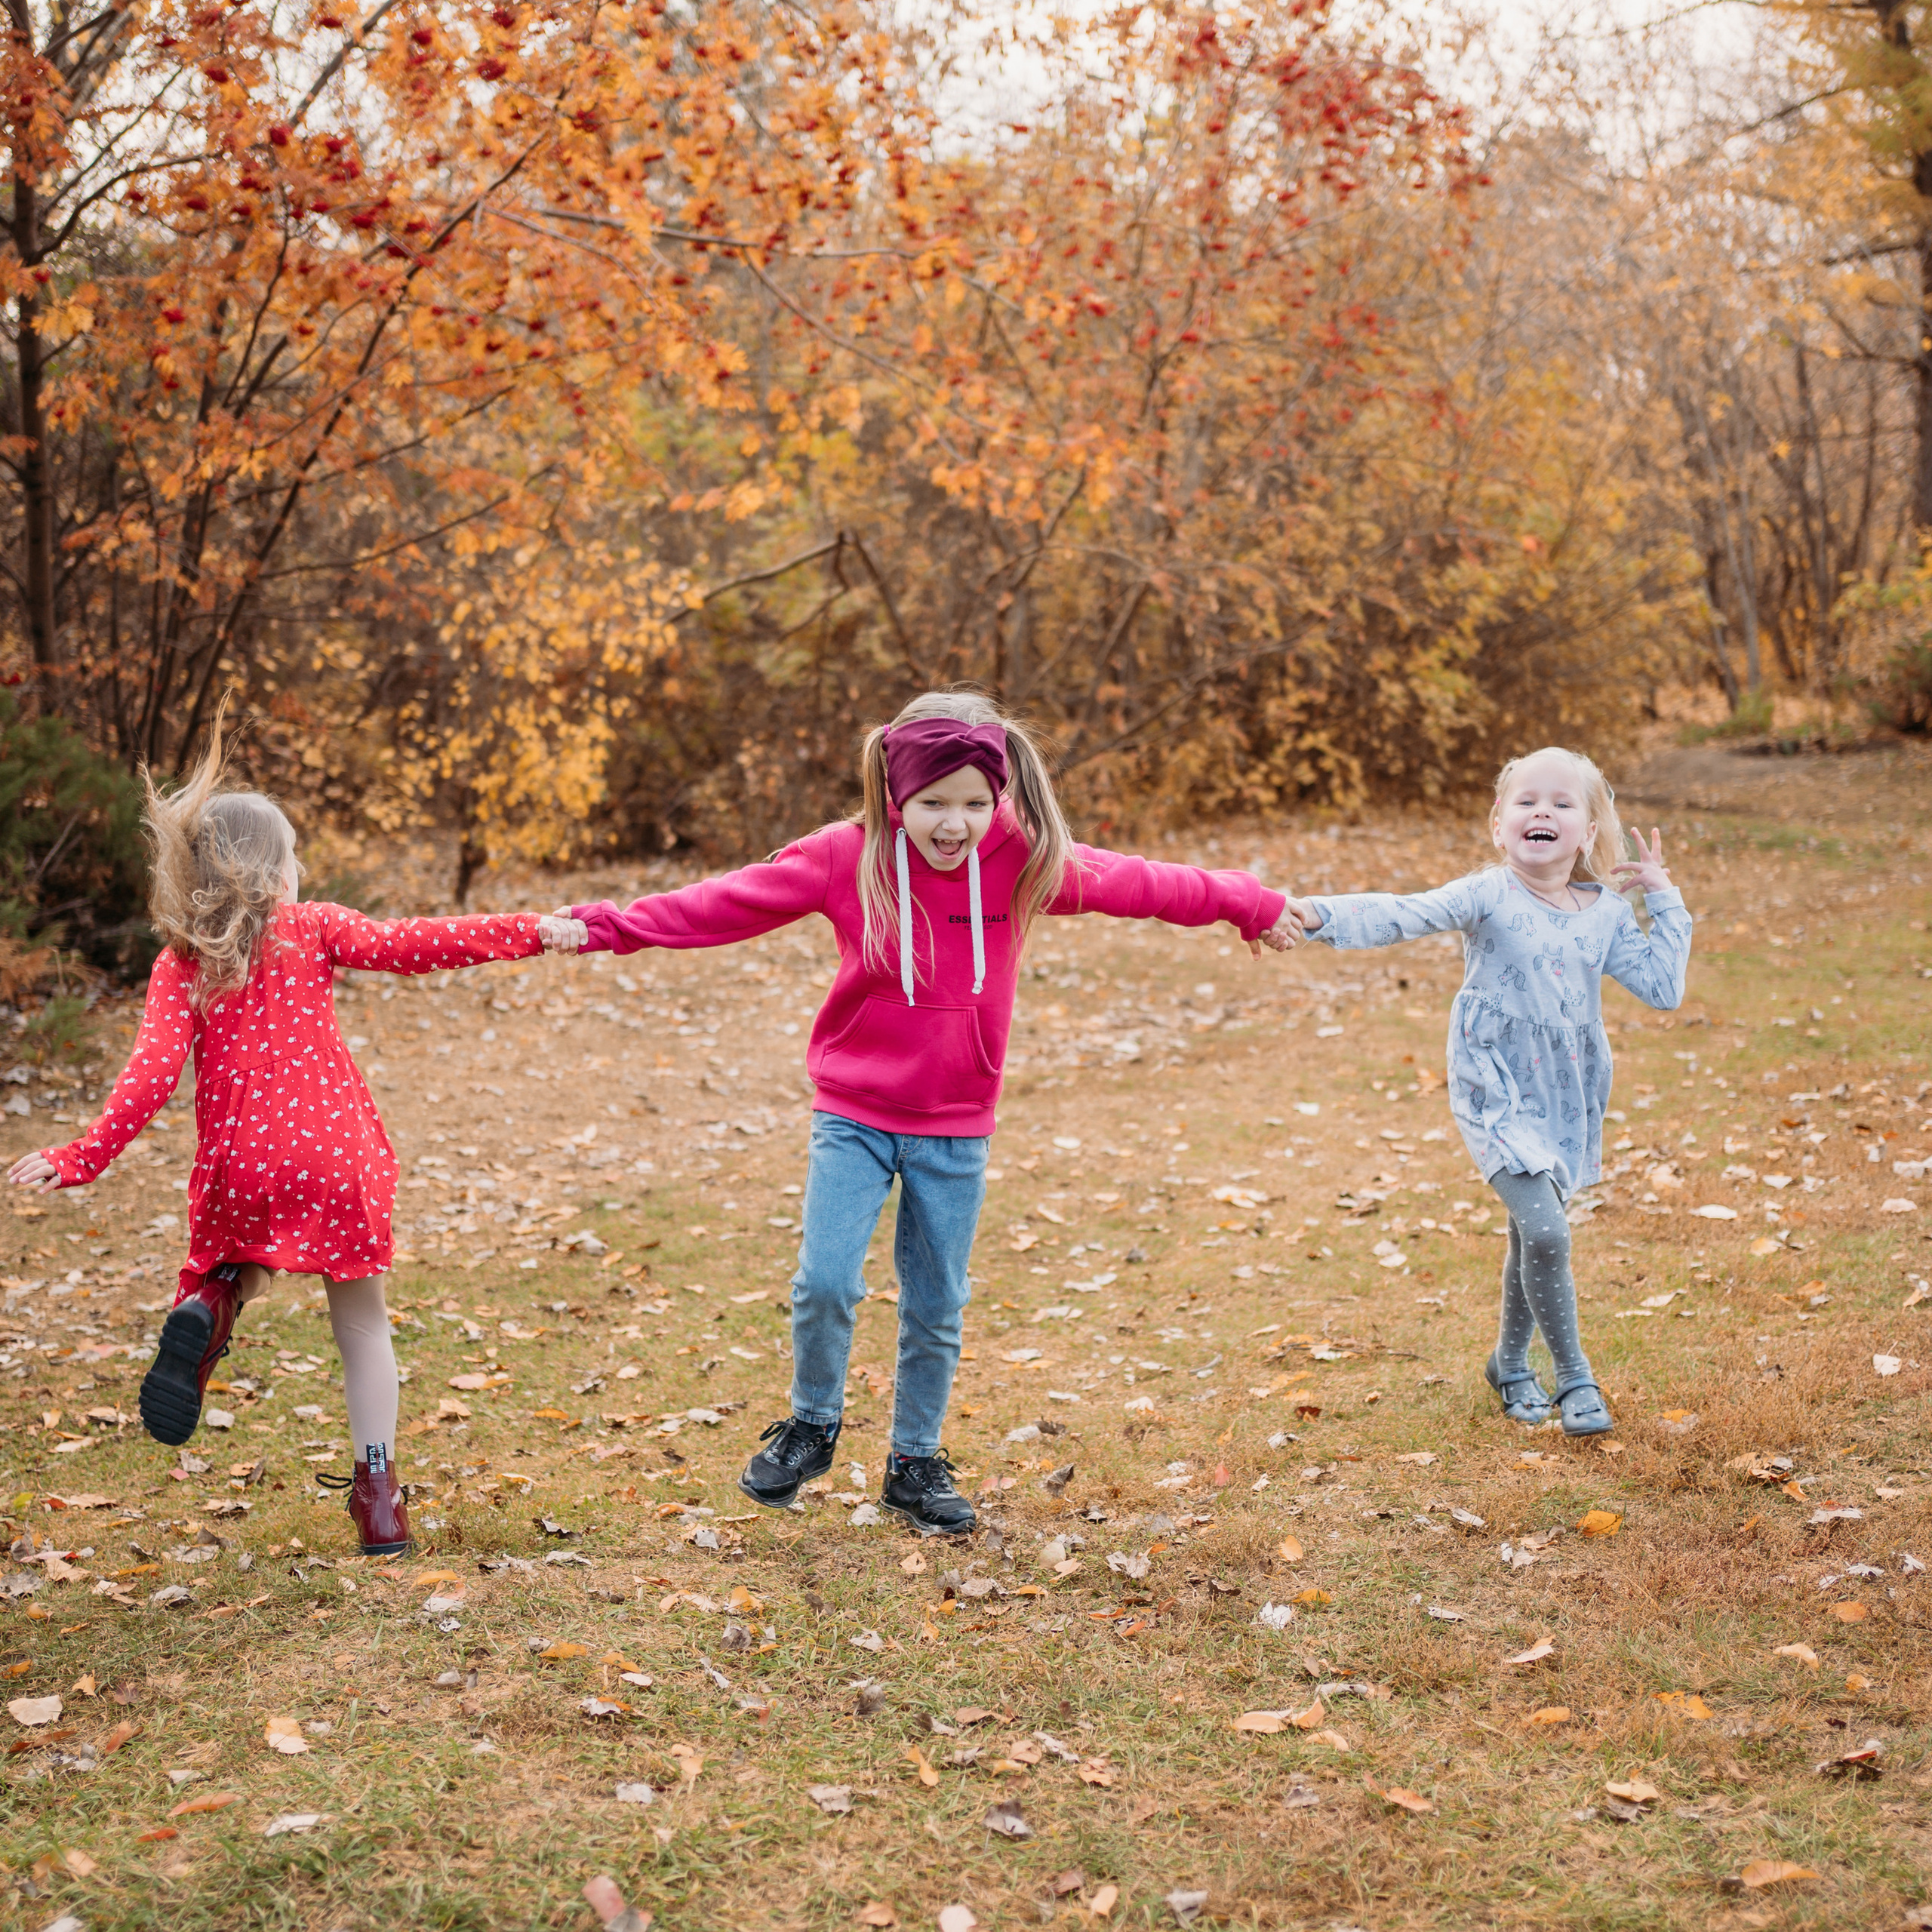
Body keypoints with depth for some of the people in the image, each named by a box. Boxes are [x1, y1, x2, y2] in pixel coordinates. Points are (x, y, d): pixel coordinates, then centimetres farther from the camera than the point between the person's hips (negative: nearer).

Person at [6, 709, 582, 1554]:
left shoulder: (180, 966, 1)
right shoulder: (312, 929, -1)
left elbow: (153, 1072, -8)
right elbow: (415, 945, -7)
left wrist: (83, 1157, -8)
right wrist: (526, 932, -6)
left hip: (239, 1166, 1)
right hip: (333, 1156, -1)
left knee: (238, 1273, 29)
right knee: (360, 1318, 11)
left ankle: (207, 1309, -8)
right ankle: (376, 1485, 7)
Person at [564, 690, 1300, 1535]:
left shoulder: (1023, 862, -7)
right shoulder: (847, 857, -11)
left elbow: (1139, 884, 3)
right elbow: (726, 902, -9)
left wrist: (1249, 905, 11)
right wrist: (607, 928, -13)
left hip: (956, 1131, 1)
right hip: (853, 1116, -1)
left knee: (937, 1309, 8)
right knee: (824, 1284, -11)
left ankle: (916, 1463, 27)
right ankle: (811, 1426, 17)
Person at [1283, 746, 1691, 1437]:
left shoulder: (1607, 914, 3)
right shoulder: (1487, 897, -11)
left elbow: (1664, 987, 2)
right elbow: (1401, 916, -21)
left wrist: (1665, 901, 0)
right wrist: (1319, 915, -36)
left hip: (1569, 1099, 5)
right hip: (1498, 1094, -5)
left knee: (1530, 1235, 16)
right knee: (1545, 1231, -18)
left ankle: (1510, 1365, 38)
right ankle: (1574, 1377, -1)